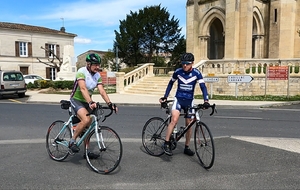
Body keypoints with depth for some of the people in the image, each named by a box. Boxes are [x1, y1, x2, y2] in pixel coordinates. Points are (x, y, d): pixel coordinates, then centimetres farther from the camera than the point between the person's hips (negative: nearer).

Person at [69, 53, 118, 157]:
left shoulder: (97, 75, -1)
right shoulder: (82, 72, -21)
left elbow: (102, 91, -8)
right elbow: (83, 89, -35)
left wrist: (110, 104, -20)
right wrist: (90, 102, -48)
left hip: (86, 102, 7)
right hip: (76, 100, -7)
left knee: (88, 126, 8)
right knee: (86, 120, -30)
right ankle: (72, 141, -11)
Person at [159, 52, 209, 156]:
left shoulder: (196, 73, -9)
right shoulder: (178, 72, -7)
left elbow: (203, 86, -14)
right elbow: (171, 83, 9)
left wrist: (206, 100, -28)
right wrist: (165, 97, 5)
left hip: (189, 101, 1)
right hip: (178, 99, -1)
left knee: (189, 124, 6)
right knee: (174, 120, -23)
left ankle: (187, 148, 21)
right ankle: (166, 144, -13)